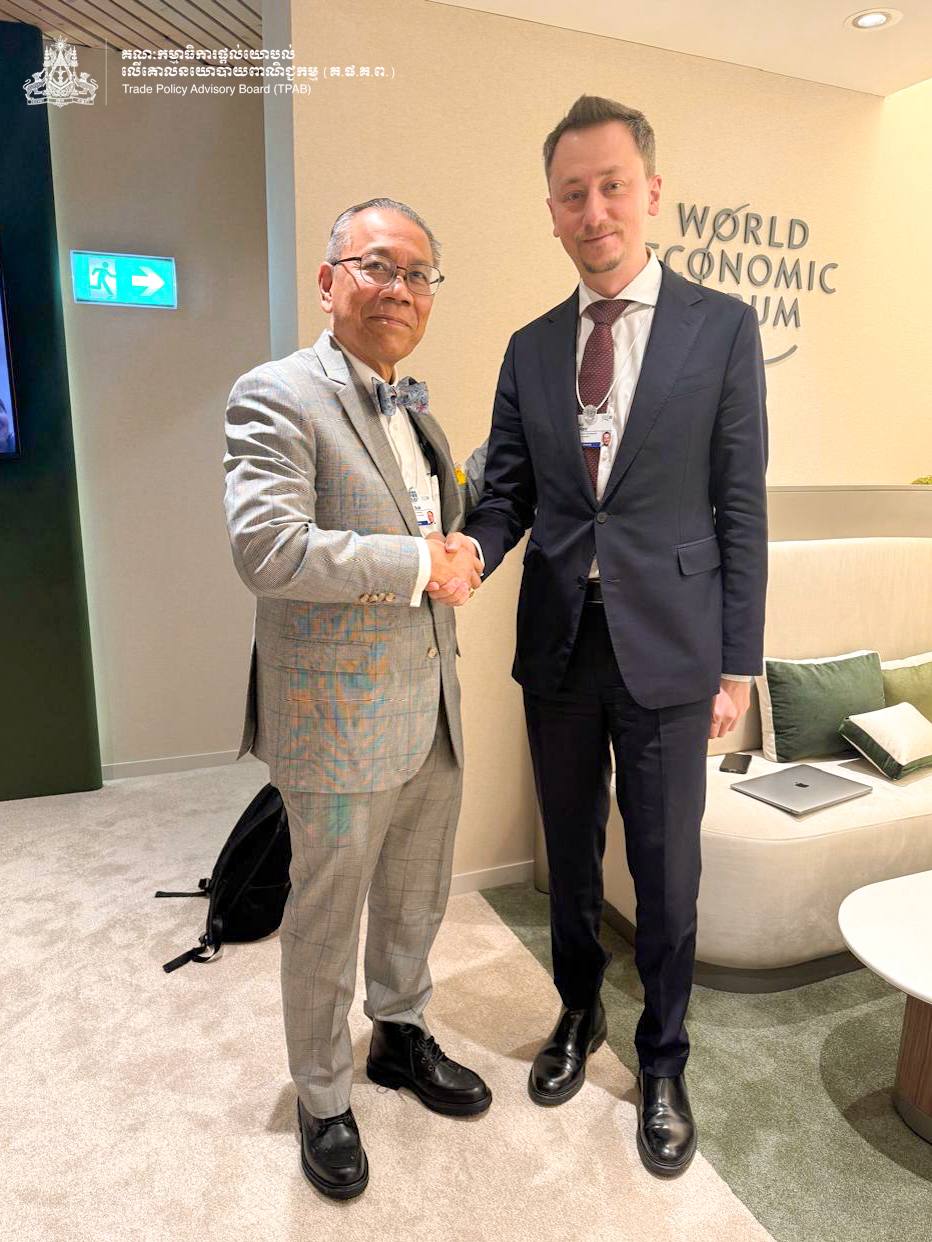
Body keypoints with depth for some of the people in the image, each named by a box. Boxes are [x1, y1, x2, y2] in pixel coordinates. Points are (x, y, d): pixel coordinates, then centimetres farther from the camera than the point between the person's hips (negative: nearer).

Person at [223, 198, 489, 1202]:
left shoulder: (414, 405, 13)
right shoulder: (277, 395, -13)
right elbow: (264, 547, -27)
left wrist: (461, 549, 4)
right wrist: (423, 566, -20)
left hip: (431, 710, 8)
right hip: (340, 722, -7)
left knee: (416, 903, 23)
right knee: (325, 927, 13)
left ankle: (400, 1035, 49)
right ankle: (323, 1100, 37)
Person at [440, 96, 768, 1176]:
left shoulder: (721, 328, -1)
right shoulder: (530, 348, 8)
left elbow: (740, 507, -3)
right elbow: (508, 492, 6)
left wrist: (738, 663, -5)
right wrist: (469, 548, -17)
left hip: (667, 646, -3)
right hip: (558, 644, 3)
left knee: (666, 873, 10)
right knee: (569, 857, 19)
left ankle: (662, 1062, 35)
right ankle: (578, 1014, 44)